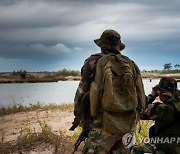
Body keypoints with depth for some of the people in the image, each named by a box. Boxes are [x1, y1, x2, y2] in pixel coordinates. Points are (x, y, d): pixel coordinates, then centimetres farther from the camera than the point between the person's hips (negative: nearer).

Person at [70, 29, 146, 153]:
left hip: (105, 125, -5)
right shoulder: (131, 64, 10)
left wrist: (78, 117, 10)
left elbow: (82, 92, -4)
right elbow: (141, 95, 11)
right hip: (129, 125, 5)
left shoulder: (94, 62, -3)